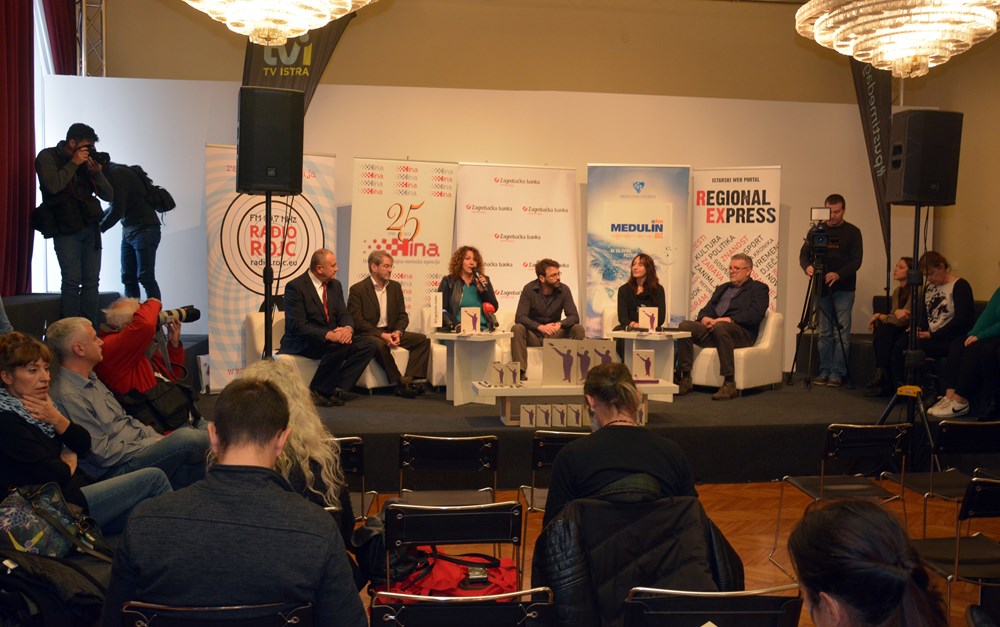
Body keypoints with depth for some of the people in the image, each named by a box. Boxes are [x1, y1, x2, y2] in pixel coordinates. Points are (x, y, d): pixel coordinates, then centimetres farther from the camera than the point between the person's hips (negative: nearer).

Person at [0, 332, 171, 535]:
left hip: (80, 489, 8)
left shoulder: (39, 404, 11)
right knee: (153, 477, -8)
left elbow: (84, 445, 8)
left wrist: (57, 419, -9)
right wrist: (69, 465, 2)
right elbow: (54, 474, -20)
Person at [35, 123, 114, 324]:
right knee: (72, 281, -11)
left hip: (90, 228, 5)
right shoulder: (47, 157, 1)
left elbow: (108, 195, 10)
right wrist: (73, 163, -13)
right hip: (66, 230, -5)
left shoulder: (88, 161, 13)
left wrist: (97, 173, -6)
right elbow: (53, 185, -18)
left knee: (91, 282, 2)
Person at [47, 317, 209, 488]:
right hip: (116, 471, -10)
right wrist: (153, 443, -11)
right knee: (186, 438, -25)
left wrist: (158, 438, 4)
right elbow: (104, 454, -19)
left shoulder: (91, 379, 15)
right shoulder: (68, 396, -18)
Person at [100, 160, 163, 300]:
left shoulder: (116, 174, -16)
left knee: (145, 277, -11)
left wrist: (99, 228, -6)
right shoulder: (111, 173, 12)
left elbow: (117, 210, -19)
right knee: (128, 278, 5)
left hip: (145, 229, -9)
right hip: (128, 231, 9)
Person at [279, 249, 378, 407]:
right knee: (339, 346, -34)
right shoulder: (295, 287, -13)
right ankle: (316, 392, -18)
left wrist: (348, 328, -18)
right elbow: (298, 326, -20)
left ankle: (338, 389, -17)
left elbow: (344, 314, 8)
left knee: (368, 344, -13)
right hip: (302, 343, -8)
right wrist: (328, 335, -31)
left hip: (333, 337, 8)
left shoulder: (335, 285, 10)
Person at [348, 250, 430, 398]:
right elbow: (357, 321, -13)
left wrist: (398, 332, -10)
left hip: (390, 332, 6)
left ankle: (409, 379, -24)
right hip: (368, 334, -6)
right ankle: (400, 382, -26)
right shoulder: (357, 289, -6)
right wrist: (381, 334, -22)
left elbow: (402, 315, 12)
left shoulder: (395, 286, 12)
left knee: (422, 339, -13)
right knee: (380, 345, -39)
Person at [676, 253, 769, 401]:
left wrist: (727, 320, -18)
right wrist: (705, 318, -3)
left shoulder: (759, 289, 10)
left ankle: (729, 383, -38)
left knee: (720, 327, -40)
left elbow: (755, 315, -7)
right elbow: (706, 309, 23)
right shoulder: (722, 288, 31)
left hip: (742, 333, -6)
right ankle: (685, 379, -21)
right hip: (712, 328, 6)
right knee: (685, 325, -21)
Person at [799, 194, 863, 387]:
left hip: (843, 289, -3)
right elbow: (804, 253, 5)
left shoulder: (852, 232, 1)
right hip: (822, 288, 3)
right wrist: (807, 266, -18)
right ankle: (824, 371, 11)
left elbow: (856, 261, -7)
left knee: (841, 333, -5)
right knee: (824, 333, 6)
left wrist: (838, 274, -23)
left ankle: (837, 373, -3)